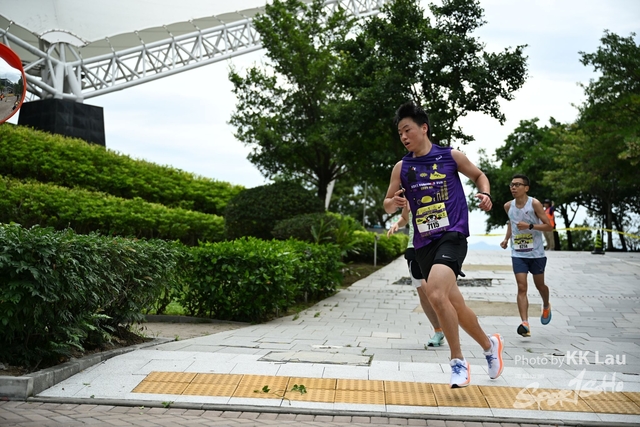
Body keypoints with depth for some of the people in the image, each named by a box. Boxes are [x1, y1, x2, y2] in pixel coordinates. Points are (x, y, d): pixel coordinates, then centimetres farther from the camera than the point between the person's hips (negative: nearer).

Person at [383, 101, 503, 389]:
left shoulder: (451, 156, 1)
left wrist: (485, 194, -3)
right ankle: (489, 344, 34)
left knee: (436, 294, -25)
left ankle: (458, 361, -8)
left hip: (452, 235, -5)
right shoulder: (401, 168, 8)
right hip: (423, 243, 5)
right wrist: (393, 203, -10)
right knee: (454, 304, 10)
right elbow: (387, 204, 13)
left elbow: (478, 175, 17)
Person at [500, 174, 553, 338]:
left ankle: (546, 307, 47)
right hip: (518, 253, 2)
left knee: (539, 285, 15)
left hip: (536, 253, -2)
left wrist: (529, 226, -24)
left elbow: (549, 226, -11)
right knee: (521, 287, -9)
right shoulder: (508, 206, 3)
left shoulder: (534, 204, -11)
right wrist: (507, 238, 9)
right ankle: (525, 323, -15)